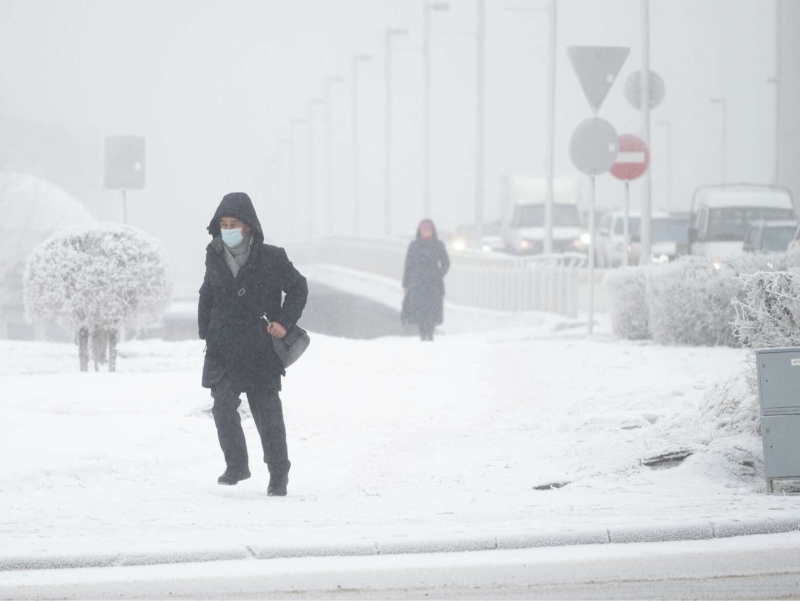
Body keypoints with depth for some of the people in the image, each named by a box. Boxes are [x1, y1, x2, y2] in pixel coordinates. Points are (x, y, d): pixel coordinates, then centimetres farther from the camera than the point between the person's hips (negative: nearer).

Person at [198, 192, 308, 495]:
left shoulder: (271, 258, -7)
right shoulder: (215, 258, 4)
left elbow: (298, 287, 4)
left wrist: (284, 321, -6)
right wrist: (206, 332, 13)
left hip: (260, 349, -3)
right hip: (223, 352, 3)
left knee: (268, 413, 2)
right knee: (223, 406, -11)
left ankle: (279, 474, 16)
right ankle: (236, 465, 5)